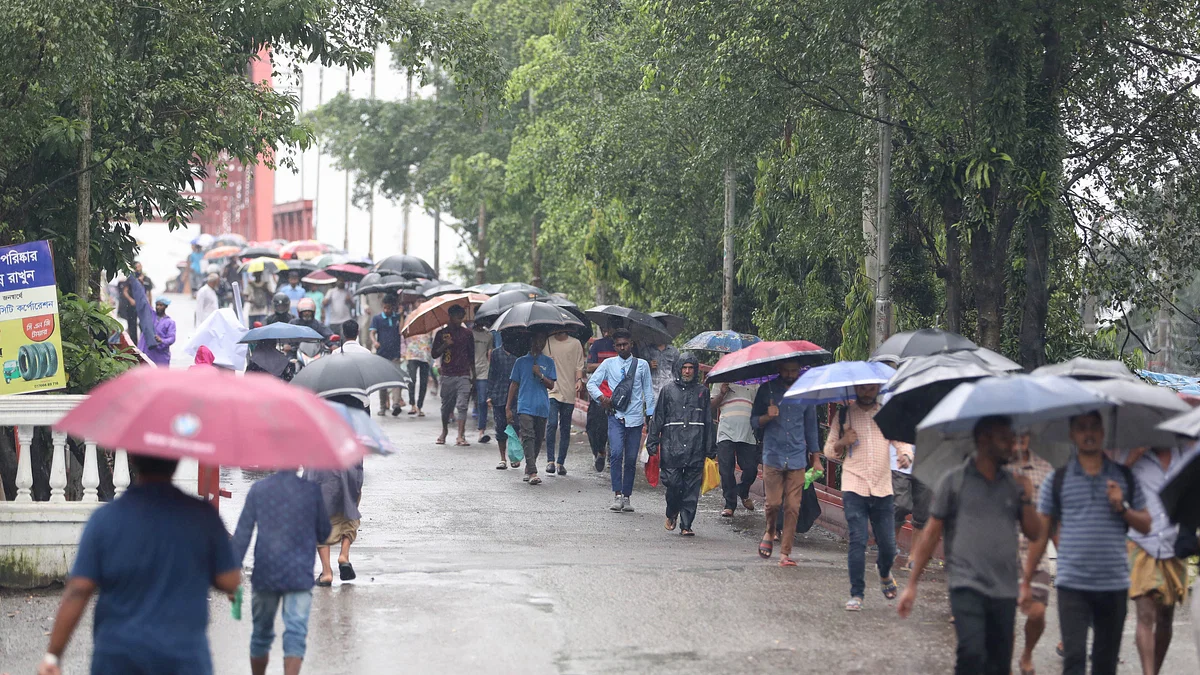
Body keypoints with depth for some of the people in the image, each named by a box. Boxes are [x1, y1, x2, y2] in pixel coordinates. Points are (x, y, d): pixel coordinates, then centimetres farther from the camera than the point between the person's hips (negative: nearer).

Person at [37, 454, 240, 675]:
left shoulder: (105, 518, -5)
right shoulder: (203, 515, -5)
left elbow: (77, 592, -7)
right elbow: (229, 582, -1)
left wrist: (52, 655, -3)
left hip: (117, 656, 1)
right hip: (184, 657, -1)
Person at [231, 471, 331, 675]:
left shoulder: (258, 489, 0)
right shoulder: (312, 489, -4)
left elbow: (242, 534, -2)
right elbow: (324, 533, 5)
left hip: (264, 575, 2)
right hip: (299, 576, -2)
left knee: (261, 634, 17)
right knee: (295, 635, -8)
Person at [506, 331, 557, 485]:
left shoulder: (548, 362, 10)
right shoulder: (521, 361, 9)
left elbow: (551, 385, 4)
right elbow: (514, 384, 11)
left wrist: (540, 375, -14)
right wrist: (508, 407, 7)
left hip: (542, 408, 2)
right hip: (525, 407, -2)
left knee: (538, 439, 7)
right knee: (528, 437, -15)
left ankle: (529, 468, 24)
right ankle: (532, 472, -22)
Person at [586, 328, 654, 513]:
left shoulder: (642, 365, 8)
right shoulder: (609, 364, 8)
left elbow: (648, 391, 13)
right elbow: (591, 383, 8)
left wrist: (650, 414, 9)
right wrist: (601, 396, -9)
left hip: (635, 416, 1)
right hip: (616, 416, -1)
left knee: (631, 459, 2)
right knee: (617, 453, -18)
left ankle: (626, 497, 11)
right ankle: (617, 496, -18)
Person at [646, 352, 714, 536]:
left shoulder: (702, 392, 13)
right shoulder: (668, 390, 10)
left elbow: (709, 421, 15)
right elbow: (657, 418, 10)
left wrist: (711, 449, 12)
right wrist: (652, 443, 3)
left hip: (696, 450, 1)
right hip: (672, 447, -1)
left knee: (691, 488, -2)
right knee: (673, 484, -7)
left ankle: (686, 524, 4)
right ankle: (671, 514, 20)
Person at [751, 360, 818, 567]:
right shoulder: (767, 390, 4)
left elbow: (810, 424, 17)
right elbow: (754, 422, 6)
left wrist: (814, 457, 18)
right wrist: (768, 416, -16)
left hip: (797, 459, 1)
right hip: (773, 456, -1)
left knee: (793, 508, -4)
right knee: (773, 503, -6)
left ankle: (785, 553, 1)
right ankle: (770, 533, 24)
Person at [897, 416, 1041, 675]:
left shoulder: (1014, 485, 13)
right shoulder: (954, 481, 2)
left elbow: (1034, 533, 12)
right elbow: (931, 533, 2)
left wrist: (1027, 500, -5)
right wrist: (912, 585, -1)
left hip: (1005, 591, 4)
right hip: (967, 586, -4)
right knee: (971, 654, -23)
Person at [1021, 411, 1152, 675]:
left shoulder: (1125, 477, 8)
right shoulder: (1057, 480, 4)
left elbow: (1145, 525, 10)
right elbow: (1040, 534, 6)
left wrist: (1123, 508, -10)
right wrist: (1026, 582, 3)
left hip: (1115, 585, 2)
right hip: (1072, 585, -2)